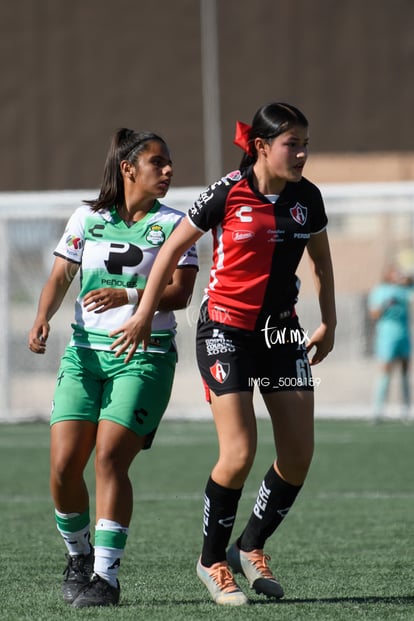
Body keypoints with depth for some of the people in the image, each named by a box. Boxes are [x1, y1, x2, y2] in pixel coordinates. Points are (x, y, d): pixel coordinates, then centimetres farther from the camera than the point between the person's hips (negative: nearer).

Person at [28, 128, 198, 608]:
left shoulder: (173, 224, 4)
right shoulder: (88, 218, 10)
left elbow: (180, 293, -4)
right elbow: (60, 277, 8)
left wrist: (129, 296, -21)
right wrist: (42, 318, -12)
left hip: (145, 355, -2)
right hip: (85, 351, 2)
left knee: (110, 459, -16)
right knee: (63, 464, -7)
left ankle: (105, 574, -12)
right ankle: (78, 554, 17)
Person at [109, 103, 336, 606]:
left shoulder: (306, 197, 0)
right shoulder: (227, 194, -14)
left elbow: (321, 259, 17)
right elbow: (173, 248, -3)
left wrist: (329, 323, 15)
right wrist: (144, 314, -1)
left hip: (281, 330, 5)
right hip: (225, 328, -5)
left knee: (299, 455, -1)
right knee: (239, 452, -15)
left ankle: (250, 548, 20)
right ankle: (212, 560, 5)